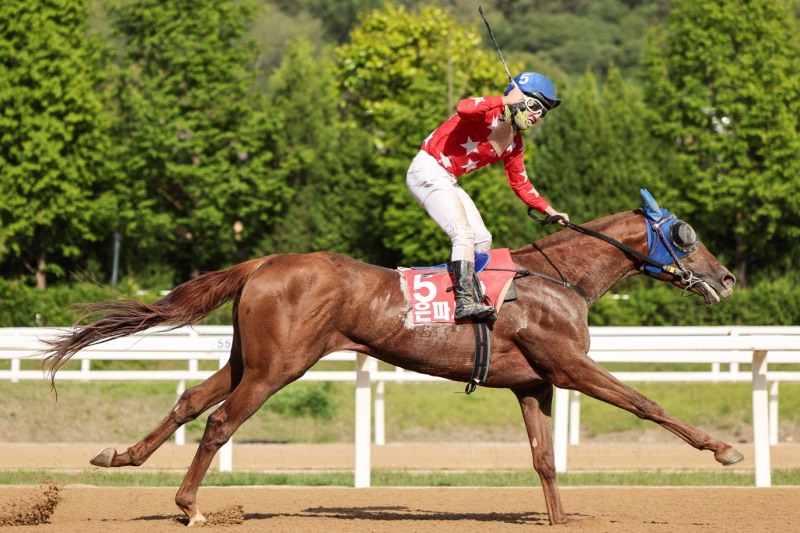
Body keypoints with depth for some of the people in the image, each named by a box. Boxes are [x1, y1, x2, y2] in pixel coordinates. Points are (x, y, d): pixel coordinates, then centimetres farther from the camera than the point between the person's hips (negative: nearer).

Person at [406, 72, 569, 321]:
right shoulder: (488, 113, -14)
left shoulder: (514, 143, 11)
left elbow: (520, 185, 19)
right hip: (428, 171, -10)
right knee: (464, 234, -22)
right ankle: (465, 300, -28)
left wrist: (550, 211, 13)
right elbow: (463, 108, -38)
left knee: (482, 240, 7)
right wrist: (505, 101, -33)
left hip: (447, 181, 10)